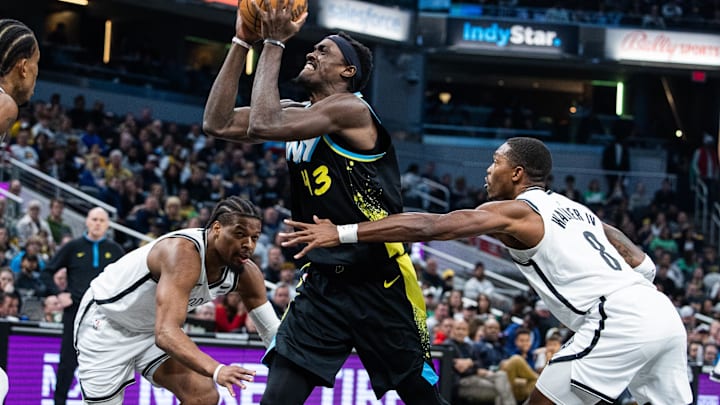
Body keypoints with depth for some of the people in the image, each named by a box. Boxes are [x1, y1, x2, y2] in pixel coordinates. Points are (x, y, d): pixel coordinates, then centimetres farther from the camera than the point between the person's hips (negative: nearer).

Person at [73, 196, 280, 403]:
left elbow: (271, 330, -2)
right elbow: (166, 333, -47)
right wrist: (216, 370, -60)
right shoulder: (184, 252, -38)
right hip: (106, 322, -7)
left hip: (152, 329, 7)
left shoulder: (246, 273, -15)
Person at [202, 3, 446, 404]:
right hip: (322, 283, 7)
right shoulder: (298, 114, 11)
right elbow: (218, 123, 4)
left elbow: (263, 125, -25)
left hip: (381, 284, -7)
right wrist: (242, 42, 0)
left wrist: (274, 44, -16)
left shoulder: (350, 109, -14)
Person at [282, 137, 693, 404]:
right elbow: (644, 265, 24)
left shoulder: (516, 210, 2)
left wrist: (342, 233, -7)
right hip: (664, 315, 8)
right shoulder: (576, 209, 27)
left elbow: (429, 226, -6)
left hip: (619, 321, -8)